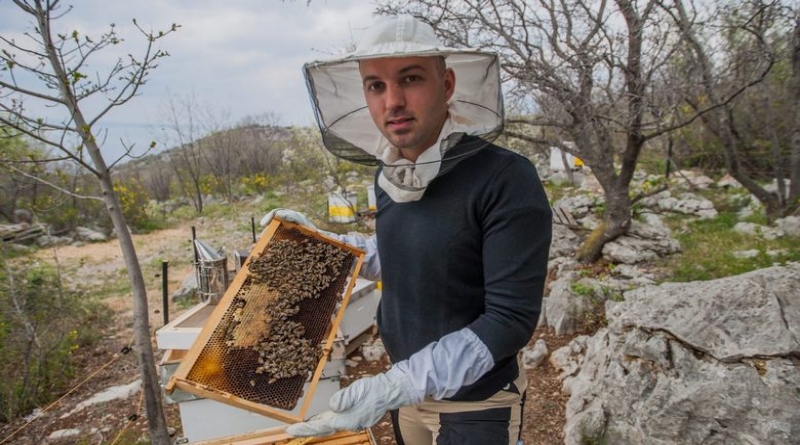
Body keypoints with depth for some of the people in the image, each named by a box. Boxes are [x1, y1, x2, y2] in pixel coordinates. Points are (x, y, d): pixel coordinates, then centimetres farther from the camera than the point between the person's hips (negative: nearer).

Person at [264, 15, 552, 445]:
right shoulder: (390, 177, -3)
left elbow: (510, 319, -26)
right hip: (406, 387, 6)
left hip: (475, 403, -6)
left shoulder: (507, 180, -25)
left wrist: (396, 386, -31)